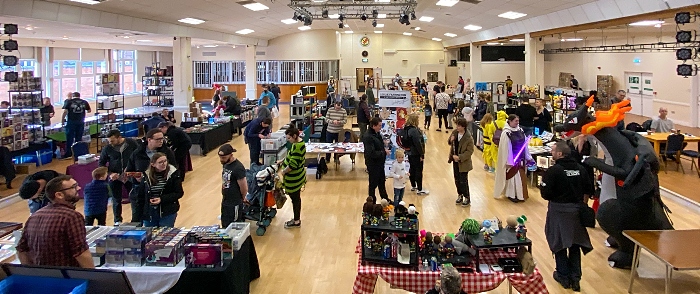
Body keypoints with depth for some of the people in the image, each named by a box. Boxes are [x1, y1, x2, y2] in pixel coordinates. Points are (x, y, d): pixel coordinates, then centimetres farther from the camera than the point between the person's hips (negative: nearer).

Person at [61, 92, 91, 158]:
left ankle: (68, 153, 3)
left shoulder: (69, 102, -1)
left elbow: (65, 111, -6)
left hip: (71, 122, -2)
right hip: (81, 122, 2)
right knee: (79, 138, 10)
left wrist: (62, 120, 2)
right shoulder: (84, 102, 5)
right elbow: (89, 111, 14)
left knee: (70, 138, 3)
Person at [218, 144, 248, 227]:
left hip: (234, 204, -8)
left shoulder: (238, 168, -25)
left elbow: (244, 189, -20)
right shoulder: (225, 164, 1)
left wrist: (242, 198, -3)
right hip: (225, 201, 8)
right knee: (224, 225, 18)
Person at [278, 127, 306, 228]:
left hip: (294, 178, -9)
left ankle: (296, 222, 19)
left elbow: (292, 165, -28)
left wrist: (284, 171, -13)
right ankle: (297, 219, 32)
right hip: (298, 176, 9)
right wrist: (282, 161, 14)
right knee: (296, 198, 19)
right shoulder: (299, 142, 3)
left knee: (295, 198, 5)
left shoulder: (297, 146, -27)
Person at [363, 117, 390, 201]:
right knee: (373, 184, 6)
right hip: (373, 164, -9)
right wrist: (384, 152, -22)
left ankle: (385, 199, 40)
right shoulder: (368, 137, -25)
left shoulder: (376, 133, 4)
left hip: (380, 162, 9)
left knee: (382, 181, 23)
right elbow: (371, 153, -30)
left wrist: (385, 150, 5)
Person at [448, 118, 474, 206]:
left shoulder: (469, 138, -21)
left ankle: (467, 198, 18)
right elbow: (449, 142, 13)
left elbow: (470, 151, -18)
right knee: (457, 180, 16)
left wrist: (459, 157, -23)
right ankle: (460, 195, 32)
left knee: (463, 181, 1)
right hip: (455, 160, 6)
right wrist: (451, 140, -11)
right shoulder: (454, 133, -2)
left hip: (463, 162, -6)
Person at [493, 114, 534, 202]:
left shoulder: (520, 131, 4)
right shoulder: (506, 133, -17)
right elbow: (505, 148, -17)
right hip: (512, 159, -7)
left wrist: (528, 157, 12)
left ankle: (519, 194, 26)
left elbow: (525, 144, 11)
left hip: (520, 158, 7)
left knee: (521, 176, 13)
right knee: (512, 176, 2)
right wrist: (509, 161, -18)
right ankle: (511, 195, 14)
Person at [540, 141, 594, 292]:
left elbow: (545, 194, -18)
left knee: (559, 243, 10)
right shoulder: (580, 169, 0)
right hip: (577, 210, 5)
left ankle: (564, 276, 19)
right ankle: (575, 277, 18)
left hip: (559, 210, -5)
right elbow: (589, 190, 7)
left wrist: (543, 186, 2)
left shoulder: (553, 170, -17)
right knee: (575, 243, 15)